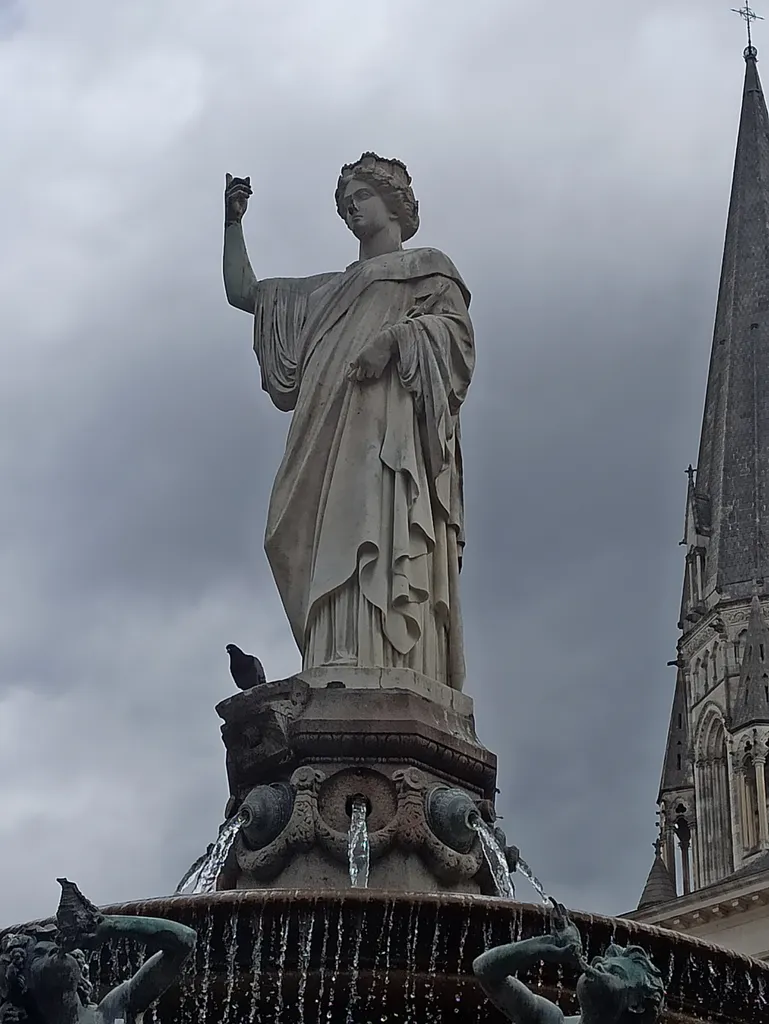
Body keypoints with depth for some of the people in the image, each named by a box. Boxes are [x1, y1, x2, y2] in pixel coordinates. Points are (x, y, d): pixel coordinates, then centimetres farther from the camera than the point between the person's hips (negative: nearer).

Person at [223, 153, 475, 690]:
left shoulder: (430, 268, 22)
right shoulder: (328, 292, 38)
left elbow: (458, 327, 4)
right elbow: (243, 293, 36)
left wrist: (402, 334, -13)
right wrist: (233, 221, 26)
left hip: (395, 429, -5)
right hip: (334, 438, 5)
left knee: (384, 550, -26)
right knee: (338, 561, -15)